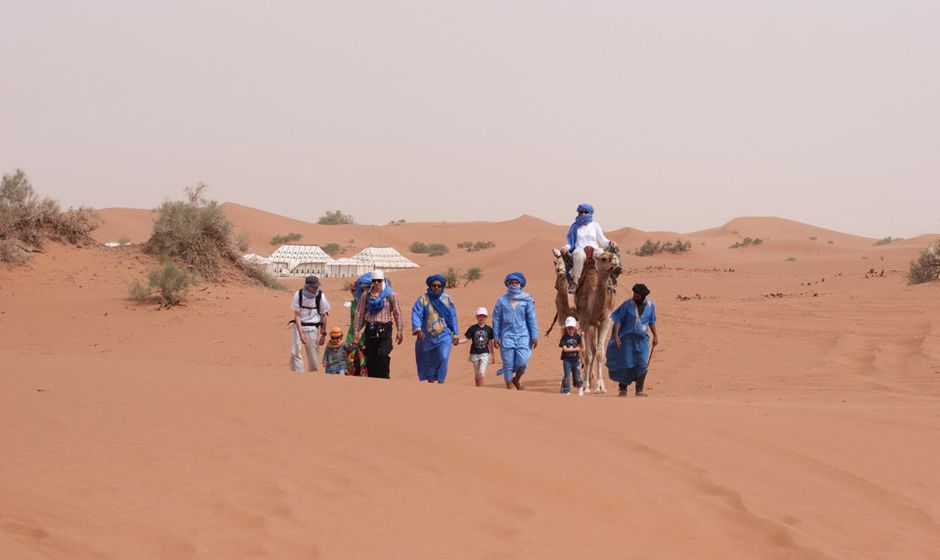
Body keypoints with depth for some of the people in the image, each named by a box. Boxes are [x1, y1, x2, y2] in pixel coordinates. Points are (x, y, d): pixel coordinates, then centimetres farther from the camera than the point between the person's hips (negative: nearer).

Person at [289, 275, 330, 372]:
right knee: (295, 352, -10)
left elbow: (324, 315, 2)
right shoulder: (298, 295, -10)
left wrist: (323, 334, 4)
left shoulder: (320, 296, -7)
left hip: (313, 327, 0)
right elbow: (297, 315, -10)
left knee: (313, 356, 0)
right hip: (299, 326, 0)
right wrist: (301, 333, -19)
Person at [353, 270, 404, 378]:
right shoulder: (365, 295, 11)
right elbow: (359, 314, 11)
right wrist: (357, 332, 6)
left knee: (383, 355, -18)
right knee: (370, 358, 3)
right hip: (370, 329, 3)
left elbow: (397, 313, 3)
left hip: (385, 329, -3)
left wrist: (399, 331, -3)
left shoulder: (390, 295, 4)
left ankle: (384, 378, -13)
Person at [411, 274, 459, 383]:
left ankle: (440, 383, -13)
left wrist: (455, 334, 7)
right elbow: (416, 314, -11)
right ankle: (431, 382, 23)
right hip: (427, 337, 0)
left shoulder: (447, 299, 4)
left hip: (444, 336, 0)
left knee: (443, 359, -17)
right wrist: (417, 329, -26)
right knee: (429, 362, 9)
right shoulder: (423, 298, -1)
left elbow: (453, 317, 9)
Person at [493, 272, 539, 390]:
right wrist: (496, 337, 3)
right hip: (507, 335, 0)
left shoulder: (527, 300, 5)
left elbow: (531, 319, 7)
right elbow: (496, 319, 7)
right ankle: (509, 387, 8)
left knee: (522, 362, -10)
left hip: (523, 335, 0)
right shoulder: (502, 300, 5)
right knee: (508, 363, -2)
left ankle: (516, 379, 19)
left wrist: (534, 336, 3)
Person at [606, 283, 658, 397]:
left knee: (642, 364, -8)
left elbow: (652, 321, 13)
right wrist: (616, 335, -14)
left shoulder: (650, 305, 1)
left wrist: (655, 335, 9)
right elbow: (618, 319, -6)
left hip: (642, 338, 2)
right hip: (627, 337, -2)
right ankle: (623, 389, 13)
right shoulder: (627, 304, -8)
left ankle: (639, 390, 1)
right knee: (626, 363, -1)